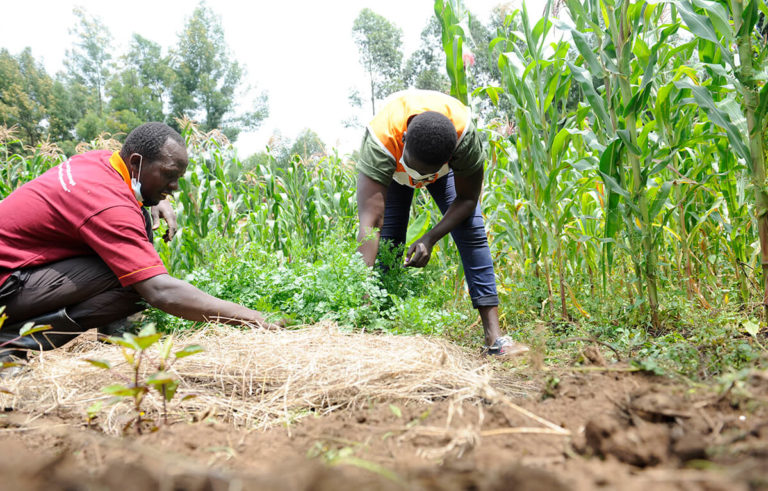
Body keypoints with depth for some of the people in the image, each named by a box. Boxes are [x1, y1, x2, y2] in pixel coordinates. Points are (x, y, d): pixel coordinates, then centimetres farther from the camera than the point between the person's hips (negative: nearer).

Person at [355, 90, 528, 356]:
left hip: (446, 164, 1)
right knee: (388, 241, -17)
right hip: (391, 167, 0)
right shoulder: (381, 138, -45)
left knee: (472, 232, -14)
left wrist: (430, 238, -36)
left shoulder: (464, 133, -41)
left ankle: (494, 336, -14)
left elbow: (468, 198, -24)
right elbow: (370, 224, -51)